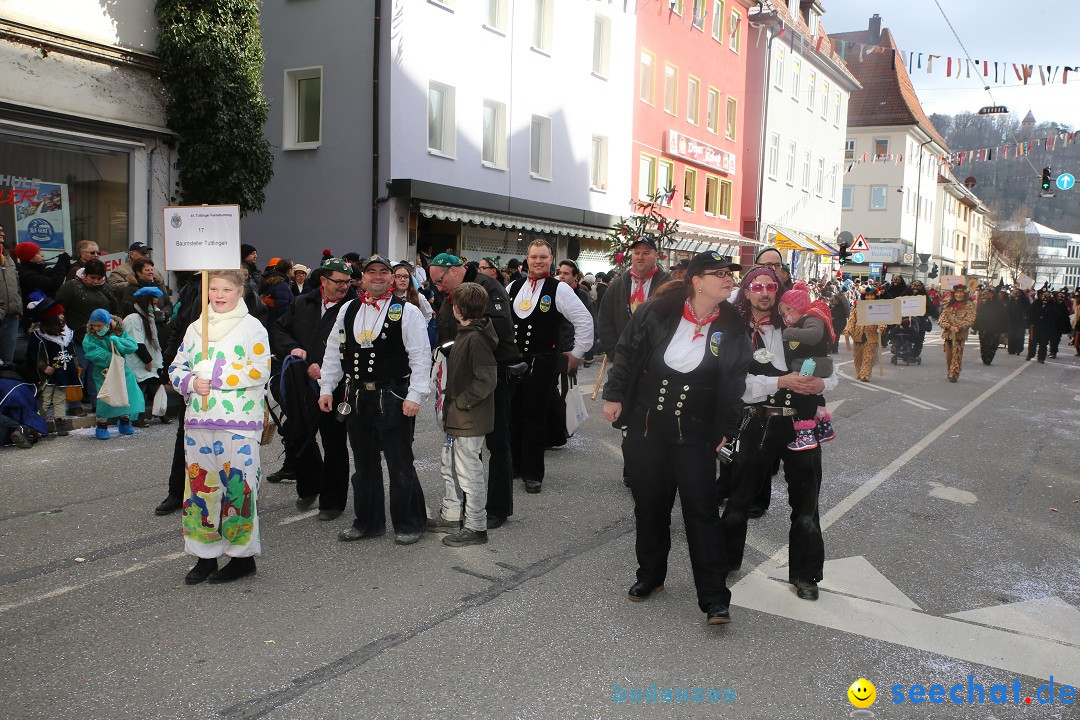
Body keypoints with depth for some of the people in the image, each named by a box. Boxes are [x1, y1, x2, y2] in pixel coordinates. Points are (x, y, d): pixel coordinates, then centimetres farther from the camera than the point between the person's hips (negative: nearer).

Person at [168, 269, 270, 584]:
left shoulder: (253, 328, -1)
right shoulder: (195, 328, 15)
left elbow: (260, 370, -12)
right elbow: (176, 368, 15)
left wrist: (214, 375, -15)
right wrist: (191, 382, -7)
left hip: (239, 421, -5)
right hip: (198, 419, 5)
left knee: (238, 485, -3)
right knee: (200, 484, 8)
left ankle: (242, 555, 10)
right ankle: (205, 555, 19)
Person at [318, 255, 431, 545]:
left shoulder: (406, 311, -5)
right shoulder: (347, 310, 10)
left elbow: (420, 357, -9)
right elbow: (334, 351, 15)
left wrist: (414, 396, -15)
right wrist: (326, 388, 9)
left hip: (393, 398, -5)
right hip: (356, 398, 5)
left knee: (400, 464, 1)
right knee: (364, 463, 14)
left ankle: (409, 524, 16)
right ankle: (367, 522, 28)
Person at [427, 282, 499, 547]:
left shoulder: (475, 338, -21)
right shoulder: (465, 333, 10)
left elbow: (487, 379, -25)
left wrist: (461, 402, -19)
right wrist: (451, 399, 13)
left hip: (469, 419, -11)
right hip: (456, 417, 11)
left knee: (470, 473, -1)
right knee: (450, 466, 21)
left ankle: (475, 528, 10)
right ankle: (450, 517, 35)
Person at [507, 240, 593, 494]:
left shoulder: (559, 289, -8)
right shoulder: (513, 287, 7)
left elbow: (585, 320, -6)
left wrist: (577, 353, -3)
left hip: (542, 363, -4)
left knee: (534, 418, 2)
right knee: (512, 414, 10)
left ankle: (533, 473, 15)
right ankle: (514, 463, 27)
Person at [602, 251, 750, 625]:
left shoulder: (733, 327, -2)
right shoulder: (657, 312, -7)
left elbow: (735, 382, 4)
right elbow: (625, 351, 2)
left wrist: (727, 429, 3)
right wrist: (614, 395, 0)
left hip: (695, 432, 0)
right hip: (645, 425, 1)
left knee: (702, 508, -3)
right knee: (649, 503, 12)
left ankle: (714, 597, 5)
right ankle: (650, 575, 31)